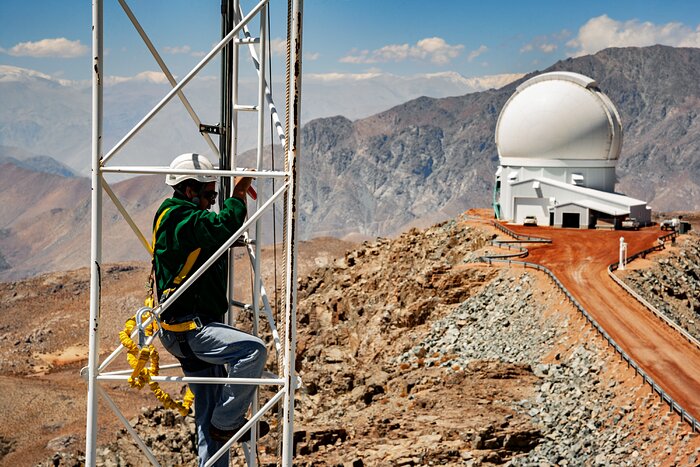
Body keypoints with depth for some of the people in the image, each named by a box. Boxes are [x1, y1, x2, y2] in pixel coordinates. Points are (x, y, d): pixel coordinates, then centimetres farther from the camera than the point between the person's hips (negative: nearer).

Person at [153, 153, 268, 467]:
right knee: (253, 350, -26)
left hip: (194, 329, 11)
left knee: (209, 420, 8)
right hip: (186, 329, -11)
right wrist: (239, 194, -14)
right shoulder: (178, 218, -13)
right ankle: (227, 421, -13)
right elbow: (223, 228, -27)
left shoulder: (185, 219, 18)